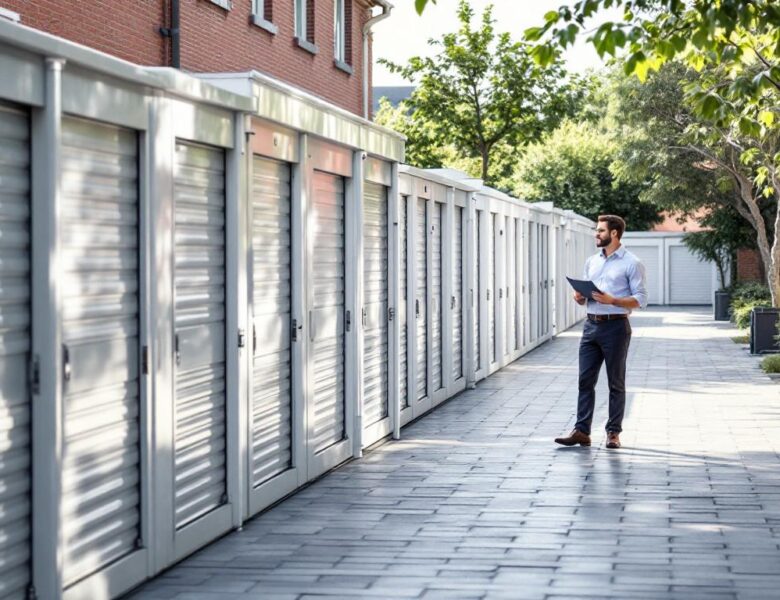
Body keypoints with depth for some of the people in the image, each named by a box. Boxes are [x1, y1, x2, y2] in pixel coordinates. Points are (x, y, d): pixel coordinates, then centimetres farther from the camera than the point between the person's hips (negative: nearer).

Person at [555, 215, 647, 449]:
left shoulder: (631, 263, -5)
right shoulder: (591, 261, 14)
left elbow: (640, 299, -10)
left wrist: (612, 300, -22)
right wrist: (580, 297, -3)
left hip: (615, 327, -6)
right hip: (591, 325, 6)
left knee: (616, 383, 3)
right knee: (585, 380, 2)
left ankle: (613, 432, 10)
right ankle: (581, 431, 3)